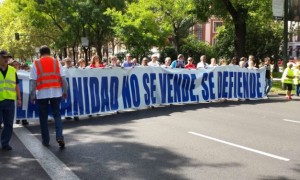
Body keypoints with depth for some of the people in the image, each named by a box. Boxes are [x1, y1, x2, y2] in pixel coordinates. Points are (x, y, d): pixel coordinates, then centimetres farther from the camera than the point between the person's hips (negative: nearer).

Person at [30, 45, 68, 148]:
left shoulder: (36, 64, 1)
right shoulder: (56, 62, 6)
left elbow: (33, 81, -3)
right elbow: (63, 78, 2)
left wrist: (32, 95, 2)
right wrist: (65, 91, 10)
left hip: (42, 93, -1)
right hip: (56, 92, 1)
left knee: (43, 117, 9)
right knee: (57, 115, 10)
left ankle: (45, 141, 14)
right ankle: (59, 137, -7)